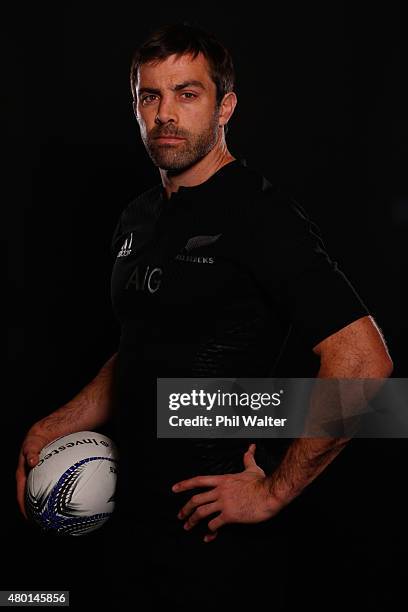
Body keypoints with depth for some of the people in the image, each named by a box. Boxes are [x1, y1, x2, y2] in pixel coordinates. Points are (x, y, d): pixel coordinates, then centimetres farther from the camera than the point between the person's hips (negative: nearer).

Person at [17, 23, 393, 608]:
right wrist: (55, 426, 9)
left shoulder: (261, 213, -17)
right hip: (137, 515, 8)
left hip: (218, 531, -8)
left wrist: (274, 491, -20)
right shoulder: (138, 218, 10)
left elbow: (363, 362, -25)